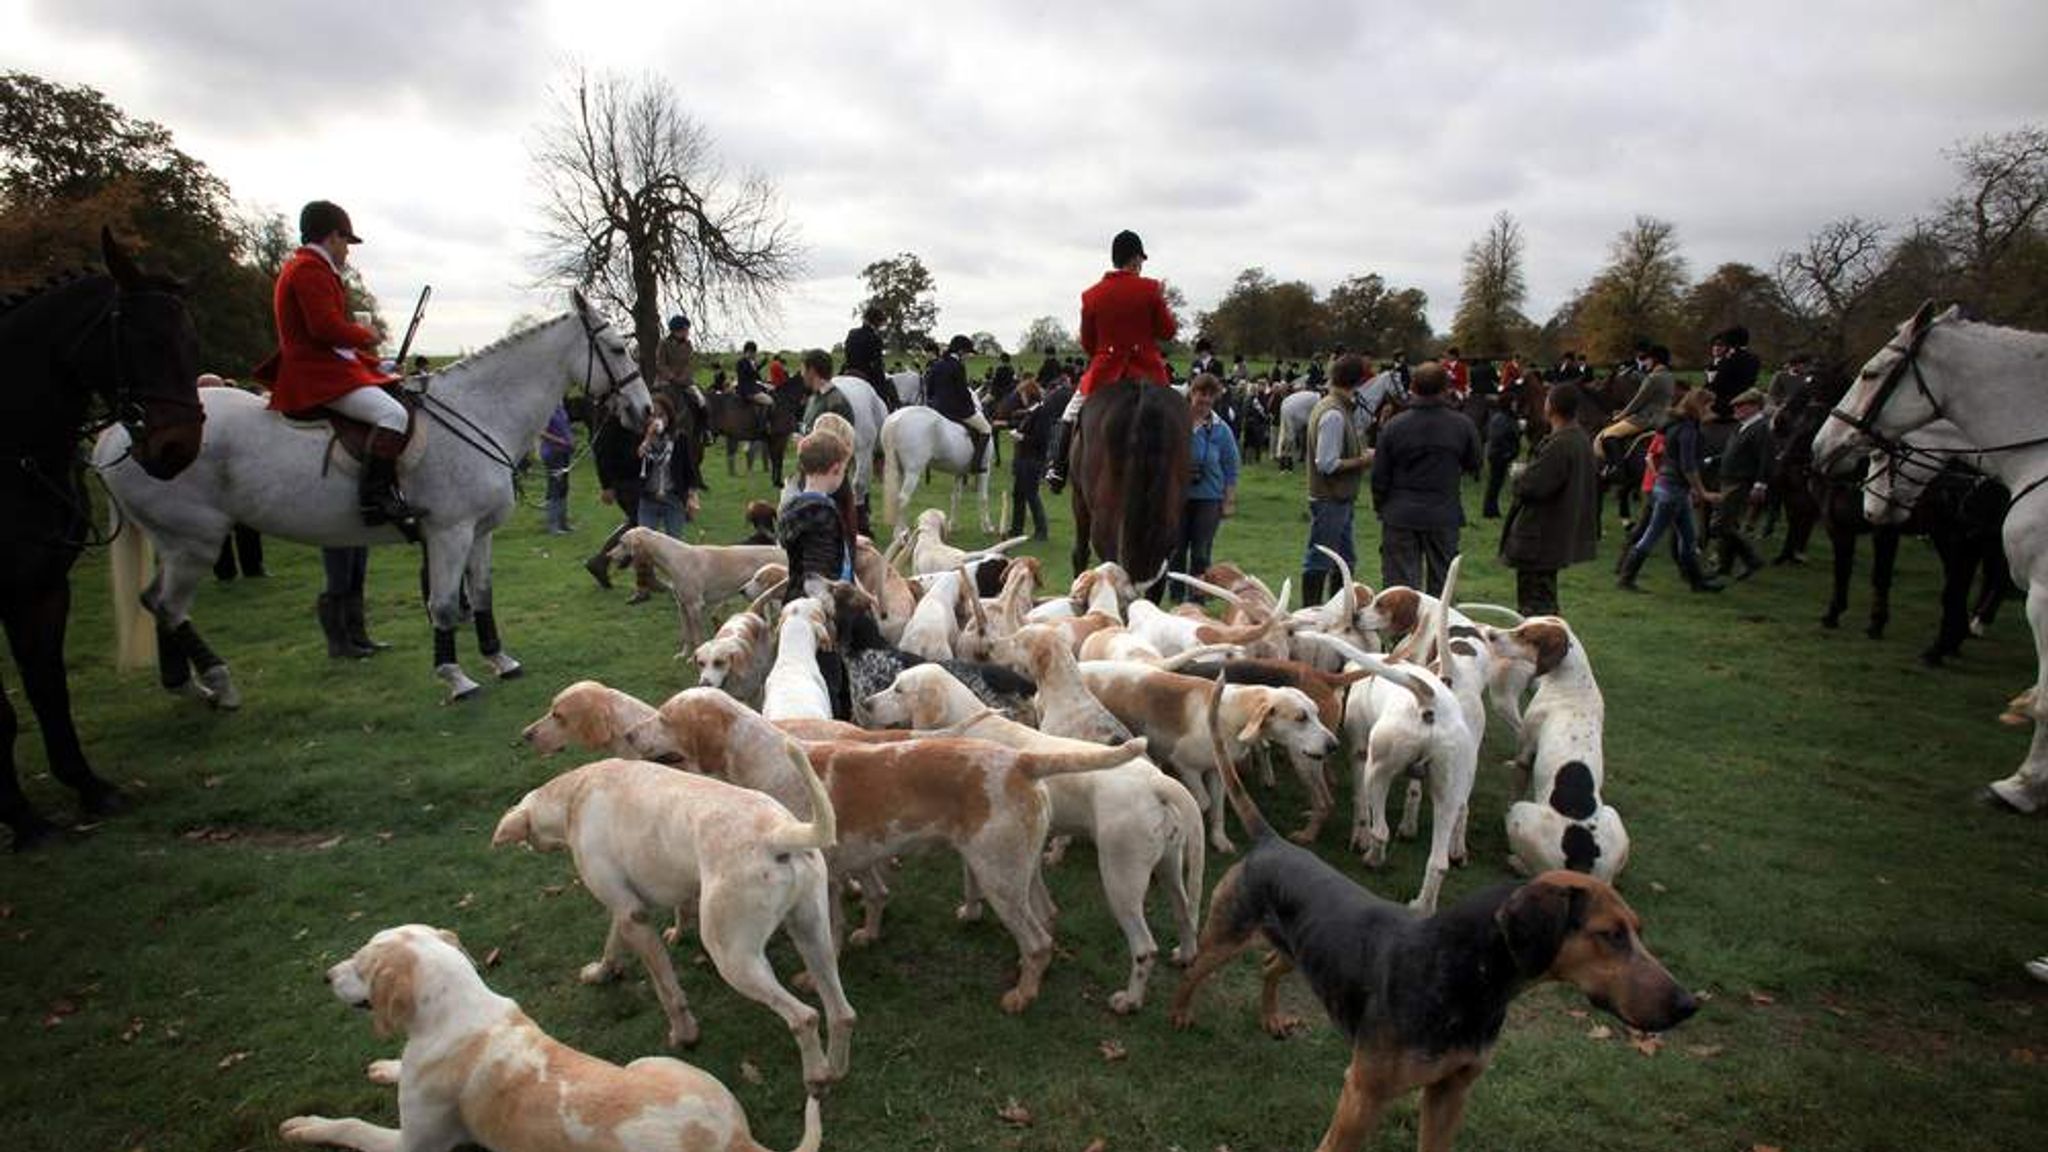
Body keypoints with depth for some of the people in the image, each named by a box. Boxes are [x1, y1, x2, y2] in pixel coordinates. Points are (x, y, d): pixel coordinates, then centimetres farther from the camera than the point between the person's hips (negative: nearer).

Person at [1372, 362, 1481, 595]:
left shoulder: (1393, 426, -8)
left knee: (1398, 585, 5)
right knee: (1440, 582, 13)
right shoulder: (1462, 425, -6)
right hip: (1444, 517, 1)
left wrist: (1380, 506, 12)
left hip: (1400, 516, -1)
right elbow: (1473, 466, 7)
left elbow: (1379, 477, -3)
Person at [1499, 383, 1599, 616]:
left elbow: (1531, 485, -29)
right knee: (1545, 600, 23)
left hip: (1539, 539, -10)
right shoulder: (1582, 439, 7)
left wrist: (1519, 476, -5)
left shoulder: (1557, 446, -25)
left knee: (1534, 605, -3)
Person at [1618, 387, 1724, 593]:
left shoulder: (1678, 425, 12)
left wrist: (1692, 490, 22)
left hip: (1678, 490, 10)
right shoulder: (1688, 429, -17)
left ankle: (1697, 580, 23)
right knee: (1652, 536, -3)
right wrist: (1703, 493, -13)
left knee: (1688, 537, 15)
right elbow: (1688, 467, -20)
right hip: (1673, 490, -10)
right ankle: (1626, 578, 3)